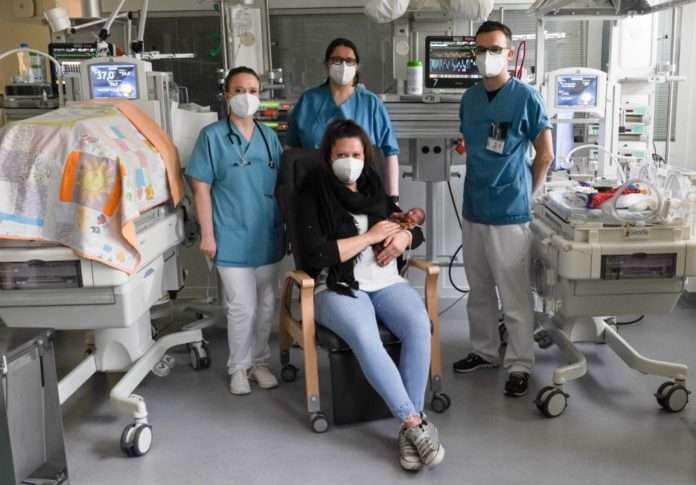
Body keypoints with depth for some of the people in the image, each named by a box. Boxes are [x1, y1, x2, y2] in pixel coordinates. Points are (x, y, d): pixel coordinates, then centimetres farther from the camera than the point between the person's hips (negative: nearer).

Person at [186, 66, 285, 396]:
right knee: (242, 306, -1)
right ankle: (239, 366, 18)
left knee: (266, 304, 12)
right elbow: (201, 187, -7)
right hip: (232, 238, -4)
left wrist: (287, 225, 12)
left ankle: (260, 361, 29)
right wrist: (207, 234, -11)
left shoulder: (269, 137, 8)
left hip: (267, 236, 5)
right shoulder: (212, 136, -6)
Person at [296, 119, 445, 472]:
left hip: (386, 282, 4)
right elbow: (316, 254, -12)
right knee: (365, 338, -35)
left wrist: (402, 237, -2)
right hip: (338, 288, -4)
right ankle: (416, 424, -26)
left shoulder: (376, 189, 17)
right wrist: (370, 236, -8)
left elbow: (417, 231, 23)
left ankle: (408, 427, -21)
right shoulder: (313, 195, 1)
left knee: (419, 326, -27)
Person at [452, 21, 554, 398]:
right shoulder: (469, 98, 9)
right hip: (473, 209, 6)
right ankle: (484, 351, 32)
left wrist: (525, 195, 1)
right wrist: (479, 187, 13)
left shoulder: (526, 97, -9)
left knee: (514, 296, 0)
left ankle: (519, 366, 12)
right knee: (479, 290, 16)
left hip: (510, 213, -6)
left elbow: (545, 154, -5)